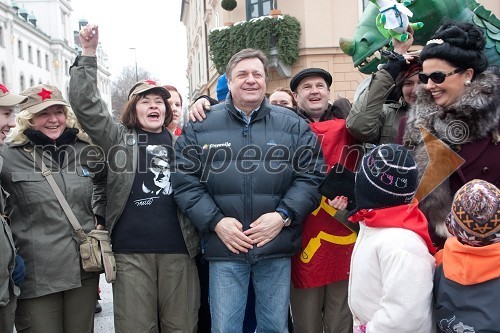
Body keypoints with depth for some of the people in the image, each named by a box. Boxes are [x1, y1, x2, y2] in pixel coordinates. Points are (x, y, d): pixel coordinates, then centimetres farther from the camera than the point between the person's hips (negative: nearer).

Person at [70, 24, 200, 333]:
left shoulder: (180, 142, 13)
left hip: (178, 248, 2)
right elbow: (85, 104, -2)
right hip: (131, 251, -2)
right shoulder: (119, 139, 7)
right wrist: (89, 53, -9)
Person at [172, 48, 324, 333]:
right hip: (225, 247, 0)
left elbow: (311, 176, 1)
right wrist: (215, 221, -11)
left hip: (277, 247, 1)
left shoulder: (293, 125, 5)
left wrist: (283, 216, -12)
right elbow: (185, 180, 0)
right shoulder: (201, 127, 4)